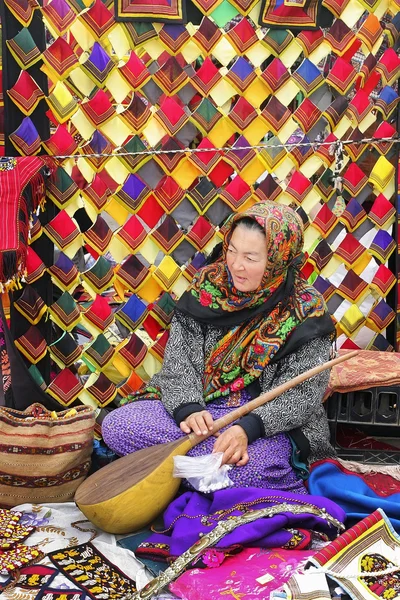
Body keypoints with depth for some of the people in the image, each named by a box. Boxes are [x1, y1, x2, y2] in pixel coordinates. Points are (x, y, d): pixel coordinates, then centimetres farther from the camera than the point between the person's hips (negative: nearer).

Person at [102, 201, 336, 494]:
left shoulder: (305, 310, -8)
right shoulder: (208, 285, 1)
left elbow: (302, 394, -12)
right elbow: (178, 357, -2)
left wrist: (248, 428, -28)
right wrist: (188, 408, -22)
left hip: (268, 422, -4)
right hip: (198, 406, 5)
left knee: (248, 464, -40)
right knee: (117, 425, -19)